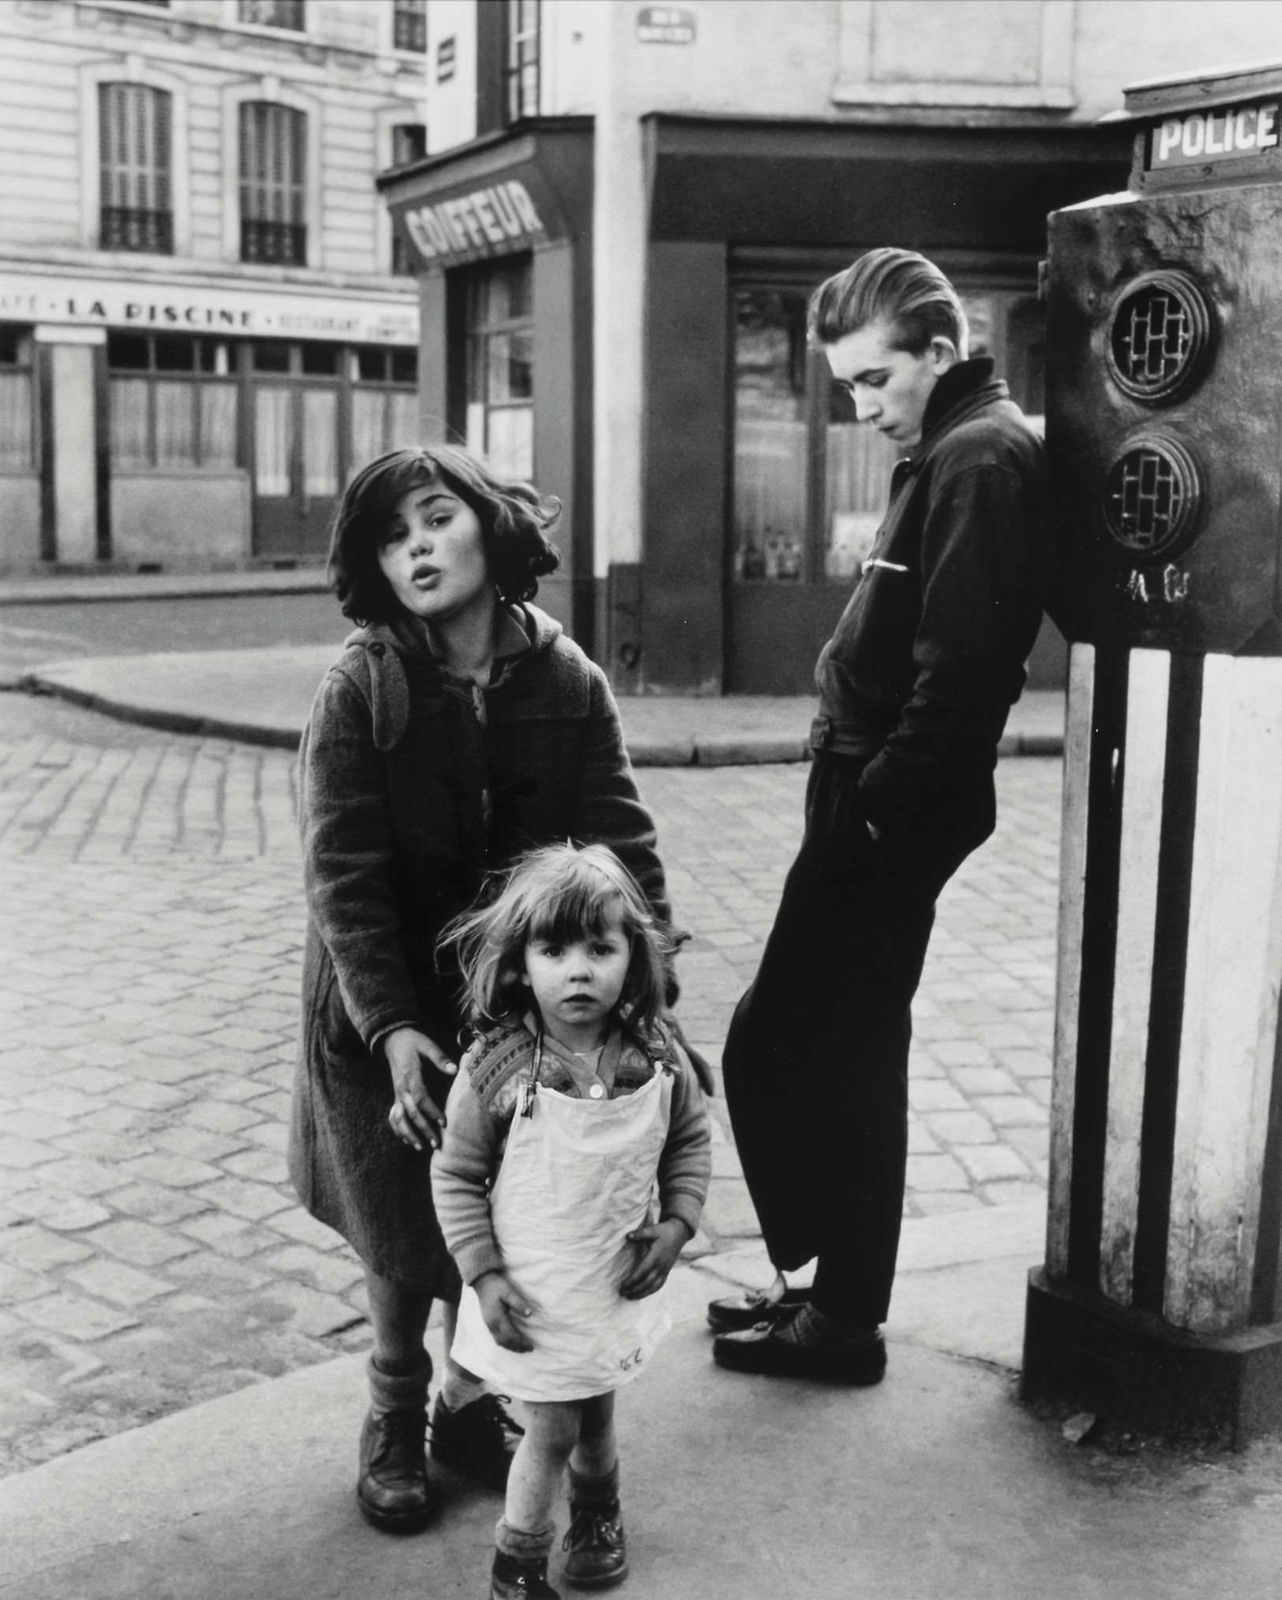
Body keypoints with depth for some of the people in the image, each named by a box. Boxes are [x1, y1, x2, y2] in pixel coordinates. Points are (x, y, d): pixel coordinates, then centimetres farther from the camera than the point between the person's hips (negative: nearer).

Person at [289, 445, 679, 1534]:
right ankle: (396, 1415, 34)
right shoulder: (360, 690, -14)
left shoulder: (565, 681, -8)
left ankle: (472, 1401, 35)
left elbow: (622, 846, -8)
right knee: (404, 1237, 10)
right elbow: (344, 875, -16)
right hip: (392, 1013, -2)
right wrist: (391, 1029, -24)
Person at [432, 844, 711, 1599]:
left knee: (598, 1410, 24)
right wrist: (485, 1274, -13)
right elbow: (456, 1176, -11)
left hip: (620, 1283, 3)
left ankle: (597, 1510, 54)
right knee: (552, 1429, 7)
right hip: (534, 1295, -3)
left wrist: (676, 1225, -8)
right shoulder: (496, 1070, -22)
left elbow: (691, 1141, 3)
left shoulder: (658, 1059, -14)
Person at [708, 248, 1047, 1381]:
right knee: (848, 1059, 16)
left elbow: (959, 670, -23)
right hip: (874, 802, 10)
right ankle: (837, 1292, 29)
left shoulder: (982, 457, -14)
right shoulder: (949, 452, 17)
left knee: (777, 1052, -2)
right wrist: (862, 796, 12)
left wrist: (878, 806, -19)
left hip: (891, 810, -10)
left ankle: (841, 1316, 11)